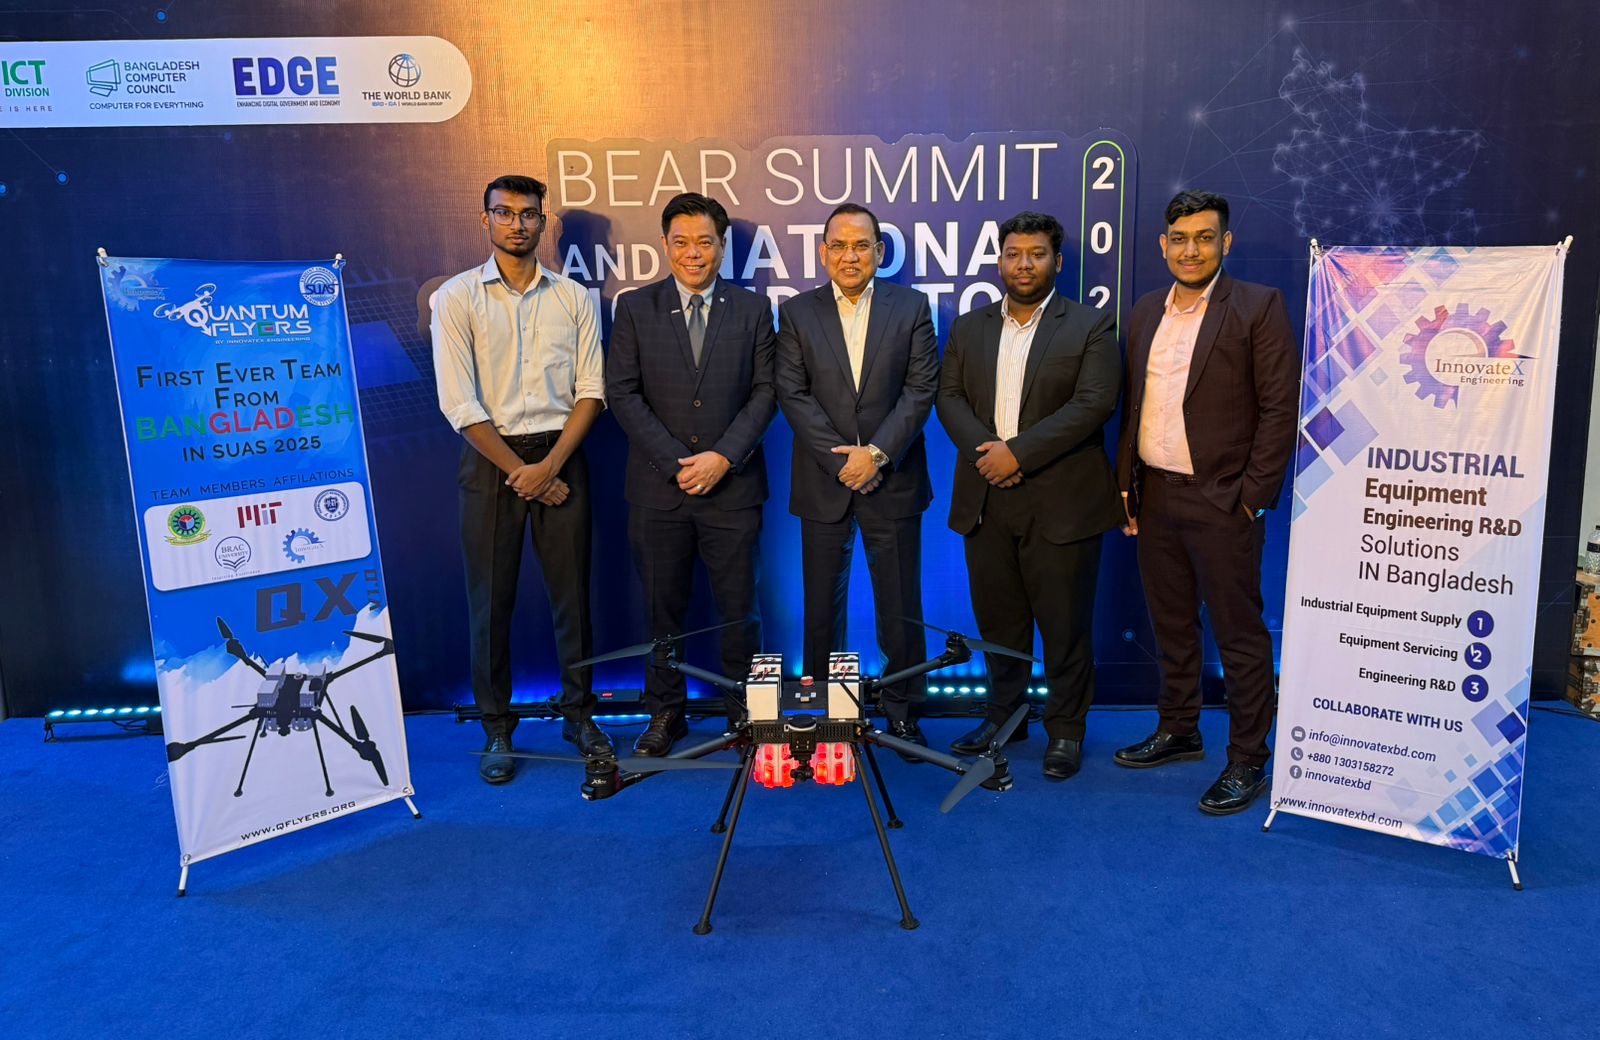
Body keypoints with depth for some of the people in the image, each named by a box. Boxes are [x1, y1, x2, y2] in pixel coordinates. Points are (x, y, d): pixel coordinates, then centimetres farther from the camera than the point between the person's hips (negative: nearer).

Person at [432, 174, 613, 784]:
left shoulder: (574, 298, 6)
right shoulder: (457, 298, -1)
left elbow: (590, 391, 2)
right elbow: (459, 404, -7)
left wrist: (550, 466, -9)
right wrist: (519, 470, -9)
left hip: (561, 457, 2)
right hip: (490, 459, -1)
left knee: (572, 590, 6)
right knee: (491, 597, 4)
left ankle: (578, 713, 21)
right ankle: (497, 728, 17)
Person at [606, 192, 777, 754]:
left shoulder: (752, 308, 6)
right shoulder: (635, 308, 5)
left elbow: (764, 392, 2)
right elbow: (622, 393, 0)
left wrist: (723, 456, -11)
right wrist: (674, 462, -9)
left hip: (732, 483, 0)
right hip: (658, 487, 1)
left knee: (738, 607, 6)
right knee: (663, 607, 9)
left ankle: (744, 710, 20)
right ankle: (666, 712, 23)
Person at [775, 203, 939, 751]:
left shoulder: (911, 306, 4)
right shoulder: (796, 313, 5)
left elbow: (921, 387, -3)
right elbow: (792, 395, -2)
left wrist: (877, 452, -14)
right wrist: (840, 459, -11)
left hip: (892, 478, 0)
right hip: (823, 481, 1)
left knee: (900, 604, 6)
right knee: (822, 603, 8)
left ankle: (901, 710, 19)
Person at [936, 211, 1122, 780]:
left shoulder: (1091, 326, -1)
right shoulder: (968, 327, 13)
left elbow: (1093, 404, -11)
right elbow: (949, 397, 6)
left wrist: (1018, 452, -17)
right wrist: (984, 449, -13)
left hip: (1060, 501, -4)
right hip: (985, 499, 4)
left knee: (1064, 622, 4)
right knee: (998, 617, 12)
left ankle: (1065, 728, 19)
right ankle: (1004, 715, 29)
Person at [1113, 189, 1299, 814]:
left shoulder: (1258, 307, -6)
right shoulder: (1146, 312, 11)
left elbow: (1281, 407, -9)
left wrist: (1252, 495, -13)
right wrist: (1126, 481, 9)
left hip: (1221, 502, -6)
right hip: (1155, 497, 6)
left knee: (1239, 636, 2)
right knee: (1171, 626, 17)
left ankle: (1247, 761, 15)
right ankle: (1178, 732, 33)